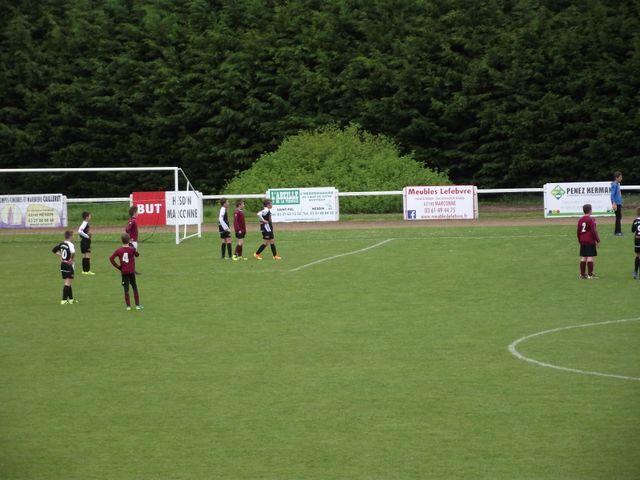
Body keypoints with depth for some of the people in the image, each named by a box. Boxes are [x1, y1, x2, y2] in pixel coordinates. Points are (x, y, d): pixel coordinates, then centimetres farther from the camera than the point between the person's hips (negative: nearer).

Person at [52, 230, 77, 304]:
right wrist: (71, 259, -19)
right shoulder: (70, 244, -17)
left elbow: (54, 250, 14)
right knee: (67, 283, -6)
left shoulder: (62, 244, 7)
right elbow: (73, 252, -36)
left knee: (67, 283, 17)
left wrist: (60, 255, 11)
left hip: (62, 264, 8)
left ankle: (71, 298, 29)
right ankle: (64, 300, -11)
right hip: (69, 265, -8)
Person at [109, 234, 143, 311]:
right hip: (131, 272, -1)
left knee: (126, 289, 5)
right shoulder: (132, 249, -8)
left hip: (124, 272, 1)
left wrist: (118, 266, -1)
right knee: (135, 288, 10)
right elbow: (137, 255, 10)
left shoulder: (119, 250, -4)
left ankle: (128, 306, 4)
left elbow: (111, 258, -9)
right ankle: (137, 305, 10)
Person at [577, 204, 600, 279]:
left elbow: (578, 231, 14)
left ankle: (582, 274, 14)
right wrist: (597, 240, -7)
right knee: (590, 257, -5)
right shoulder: (591, 219, -11)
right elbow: (594, 231, -14)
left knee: (583, 257, 10)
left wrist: (579, 240, 24)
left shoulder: (580, 220, 9)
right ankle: (590, 274, -7)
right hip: (590, 241, -6)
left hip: (582, 241, 6)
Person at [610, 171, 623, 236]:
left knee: (619, 217, 13)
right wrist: (614, 204, -25)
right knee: (618, 217, -6)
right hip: (616, 204, -9)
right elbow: (612, 195, -19)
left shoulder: (618, 184, 13)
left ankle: (617, 231, 19)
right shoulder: (614, 185, -14)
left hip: (619, 203, 9)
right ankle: (618, 231, -3)